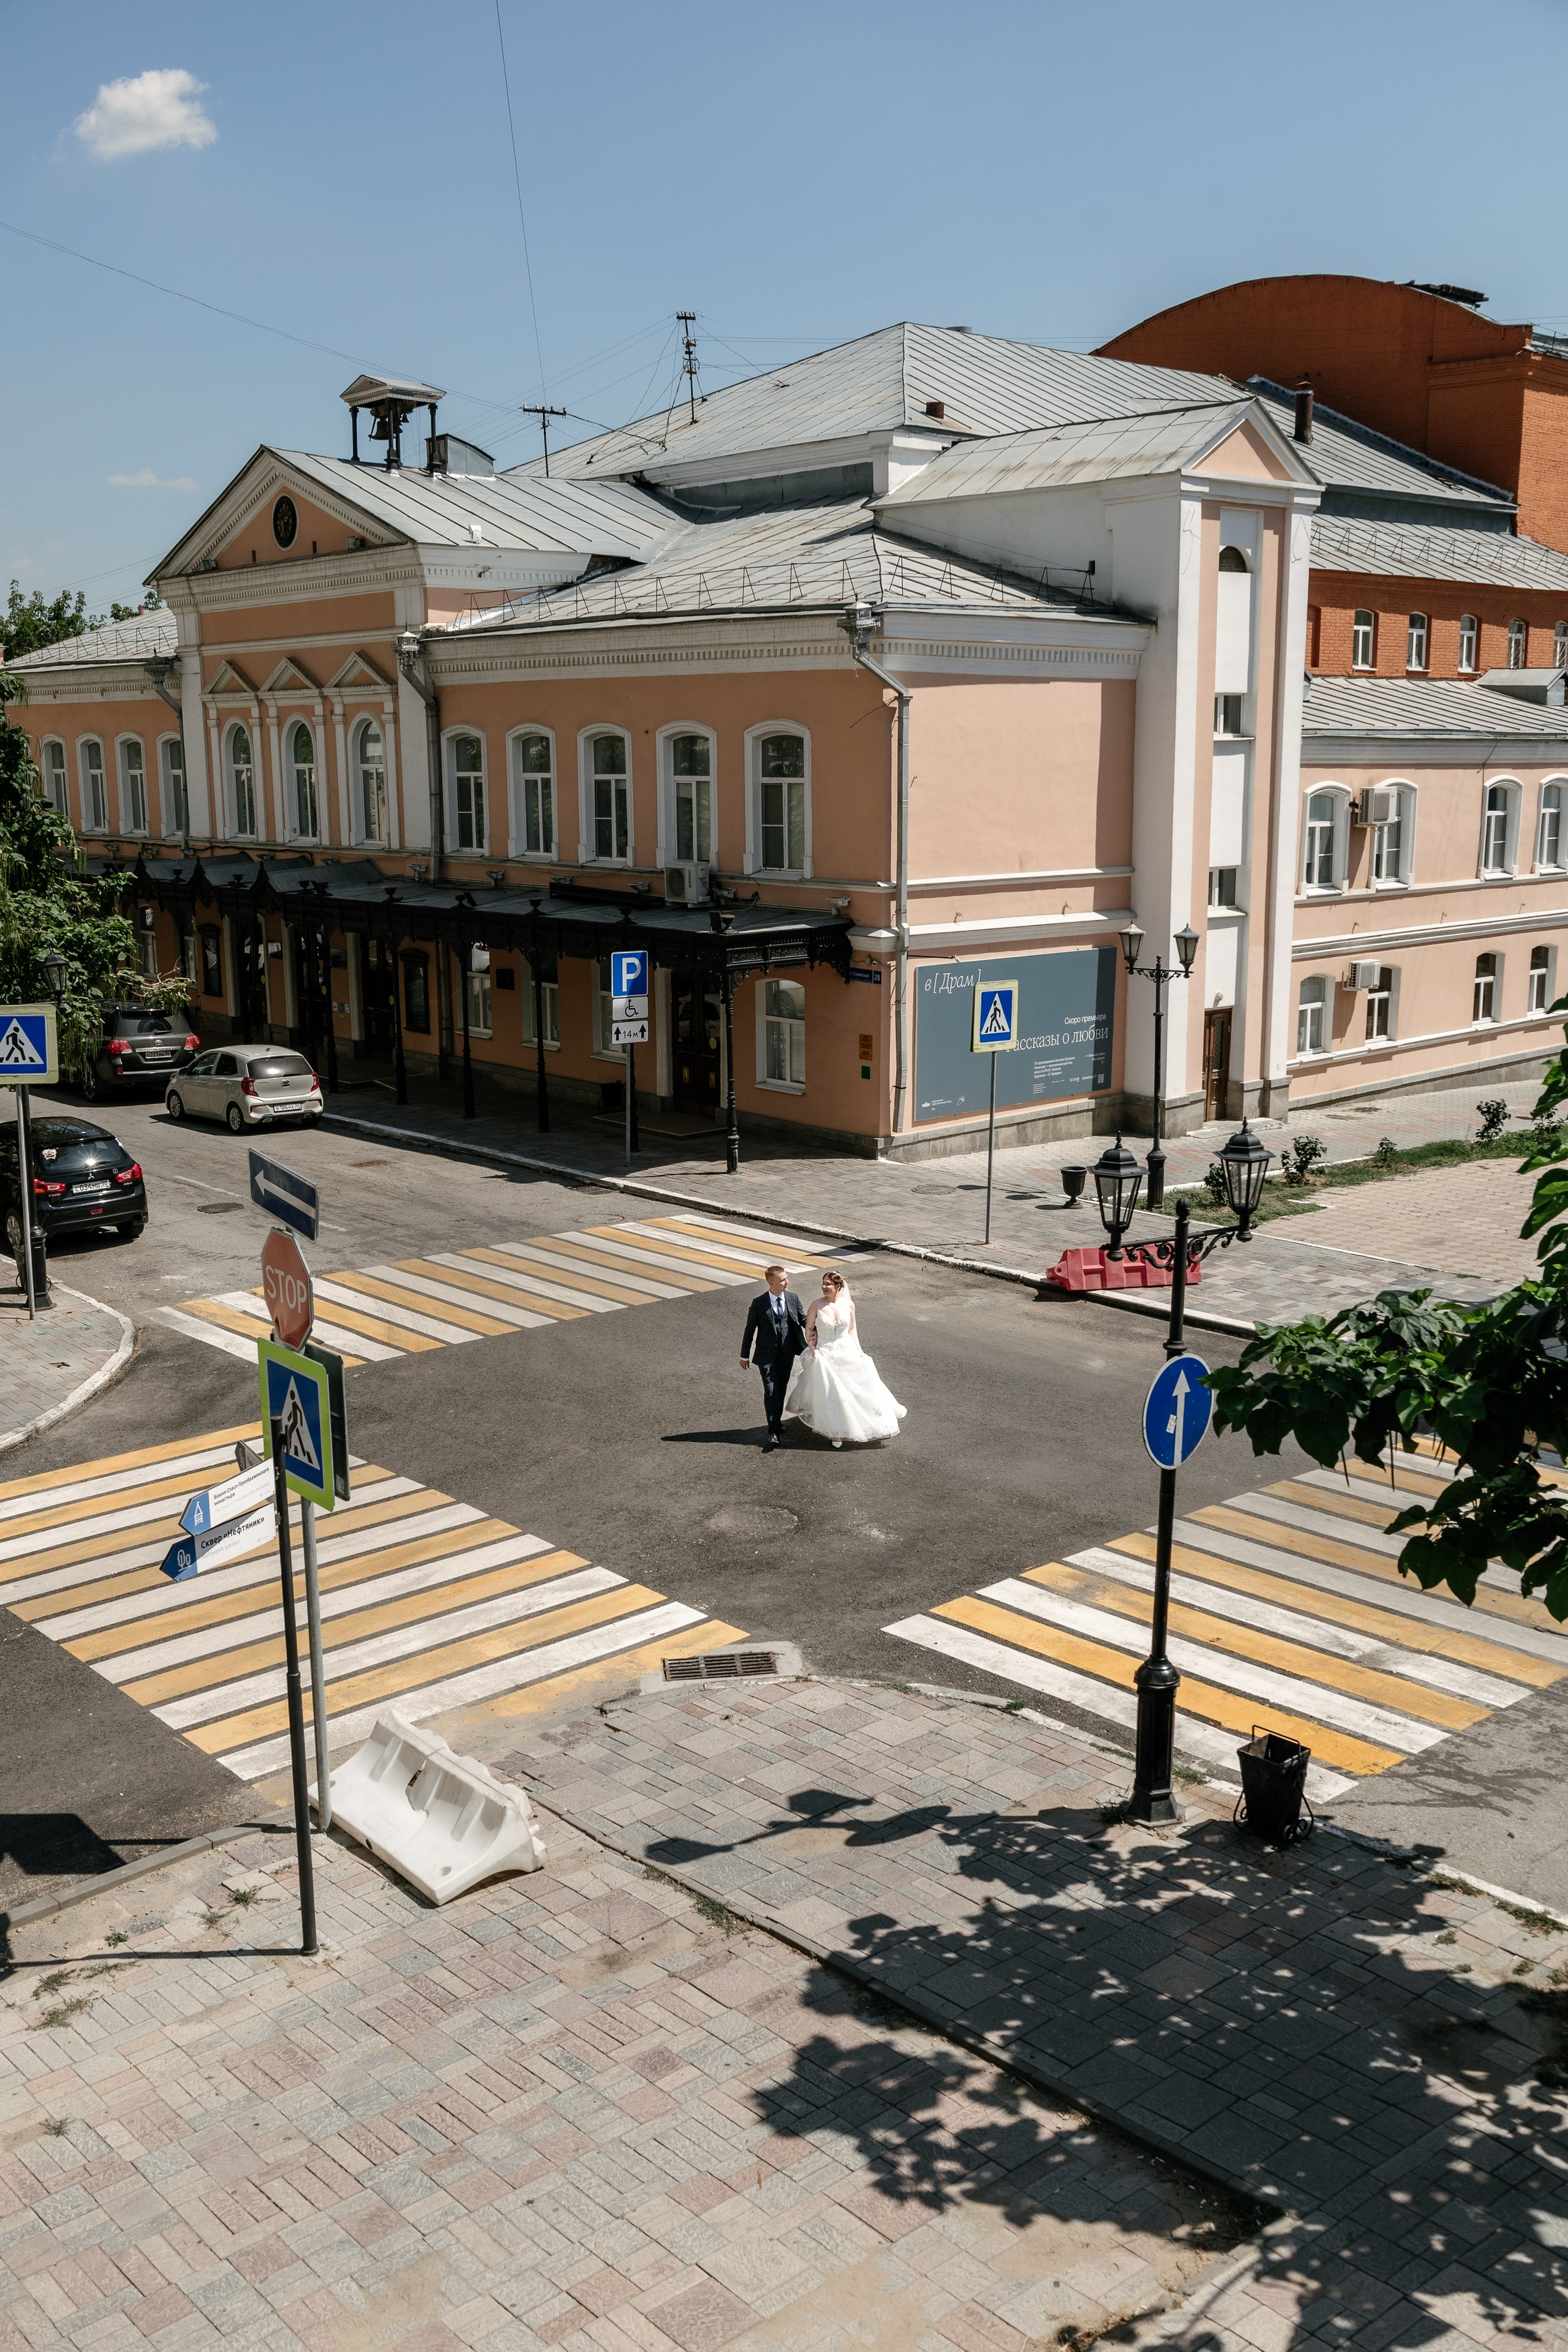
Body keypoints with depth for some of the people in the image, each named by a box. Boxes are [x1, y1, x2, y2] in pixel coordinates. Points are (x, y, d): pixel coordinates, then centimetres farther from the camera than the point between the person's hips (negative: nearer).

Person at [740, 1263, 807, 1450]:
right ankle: (774, 1432, -11)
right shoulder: (759, 1304, -11)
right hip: (767, 1355, -4)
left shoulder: (793, 1299, -1)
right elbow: (750, 1330, -3)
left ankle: (776, 1423, 32)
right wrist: (745, 1356, 3)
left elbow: (804, 1320, 10)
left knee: (781, 1390, 14)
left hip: (787, 1354, 4)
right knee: (771, 1391, -9)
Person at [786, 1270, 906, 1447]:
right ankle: (834, 1433, 14)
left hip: (847, 1352, 3)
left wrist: (859, 1350, 0)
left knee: (856, 1389, 10)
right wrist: (813, 1350, -12)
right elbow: (809, 1329, -3)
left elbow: (852, 1329, 7)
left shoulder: (848, 1304, -4)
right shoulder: (817, 1305, -11)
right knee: (829, 1394, 1)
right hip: (825, 1356, -2)